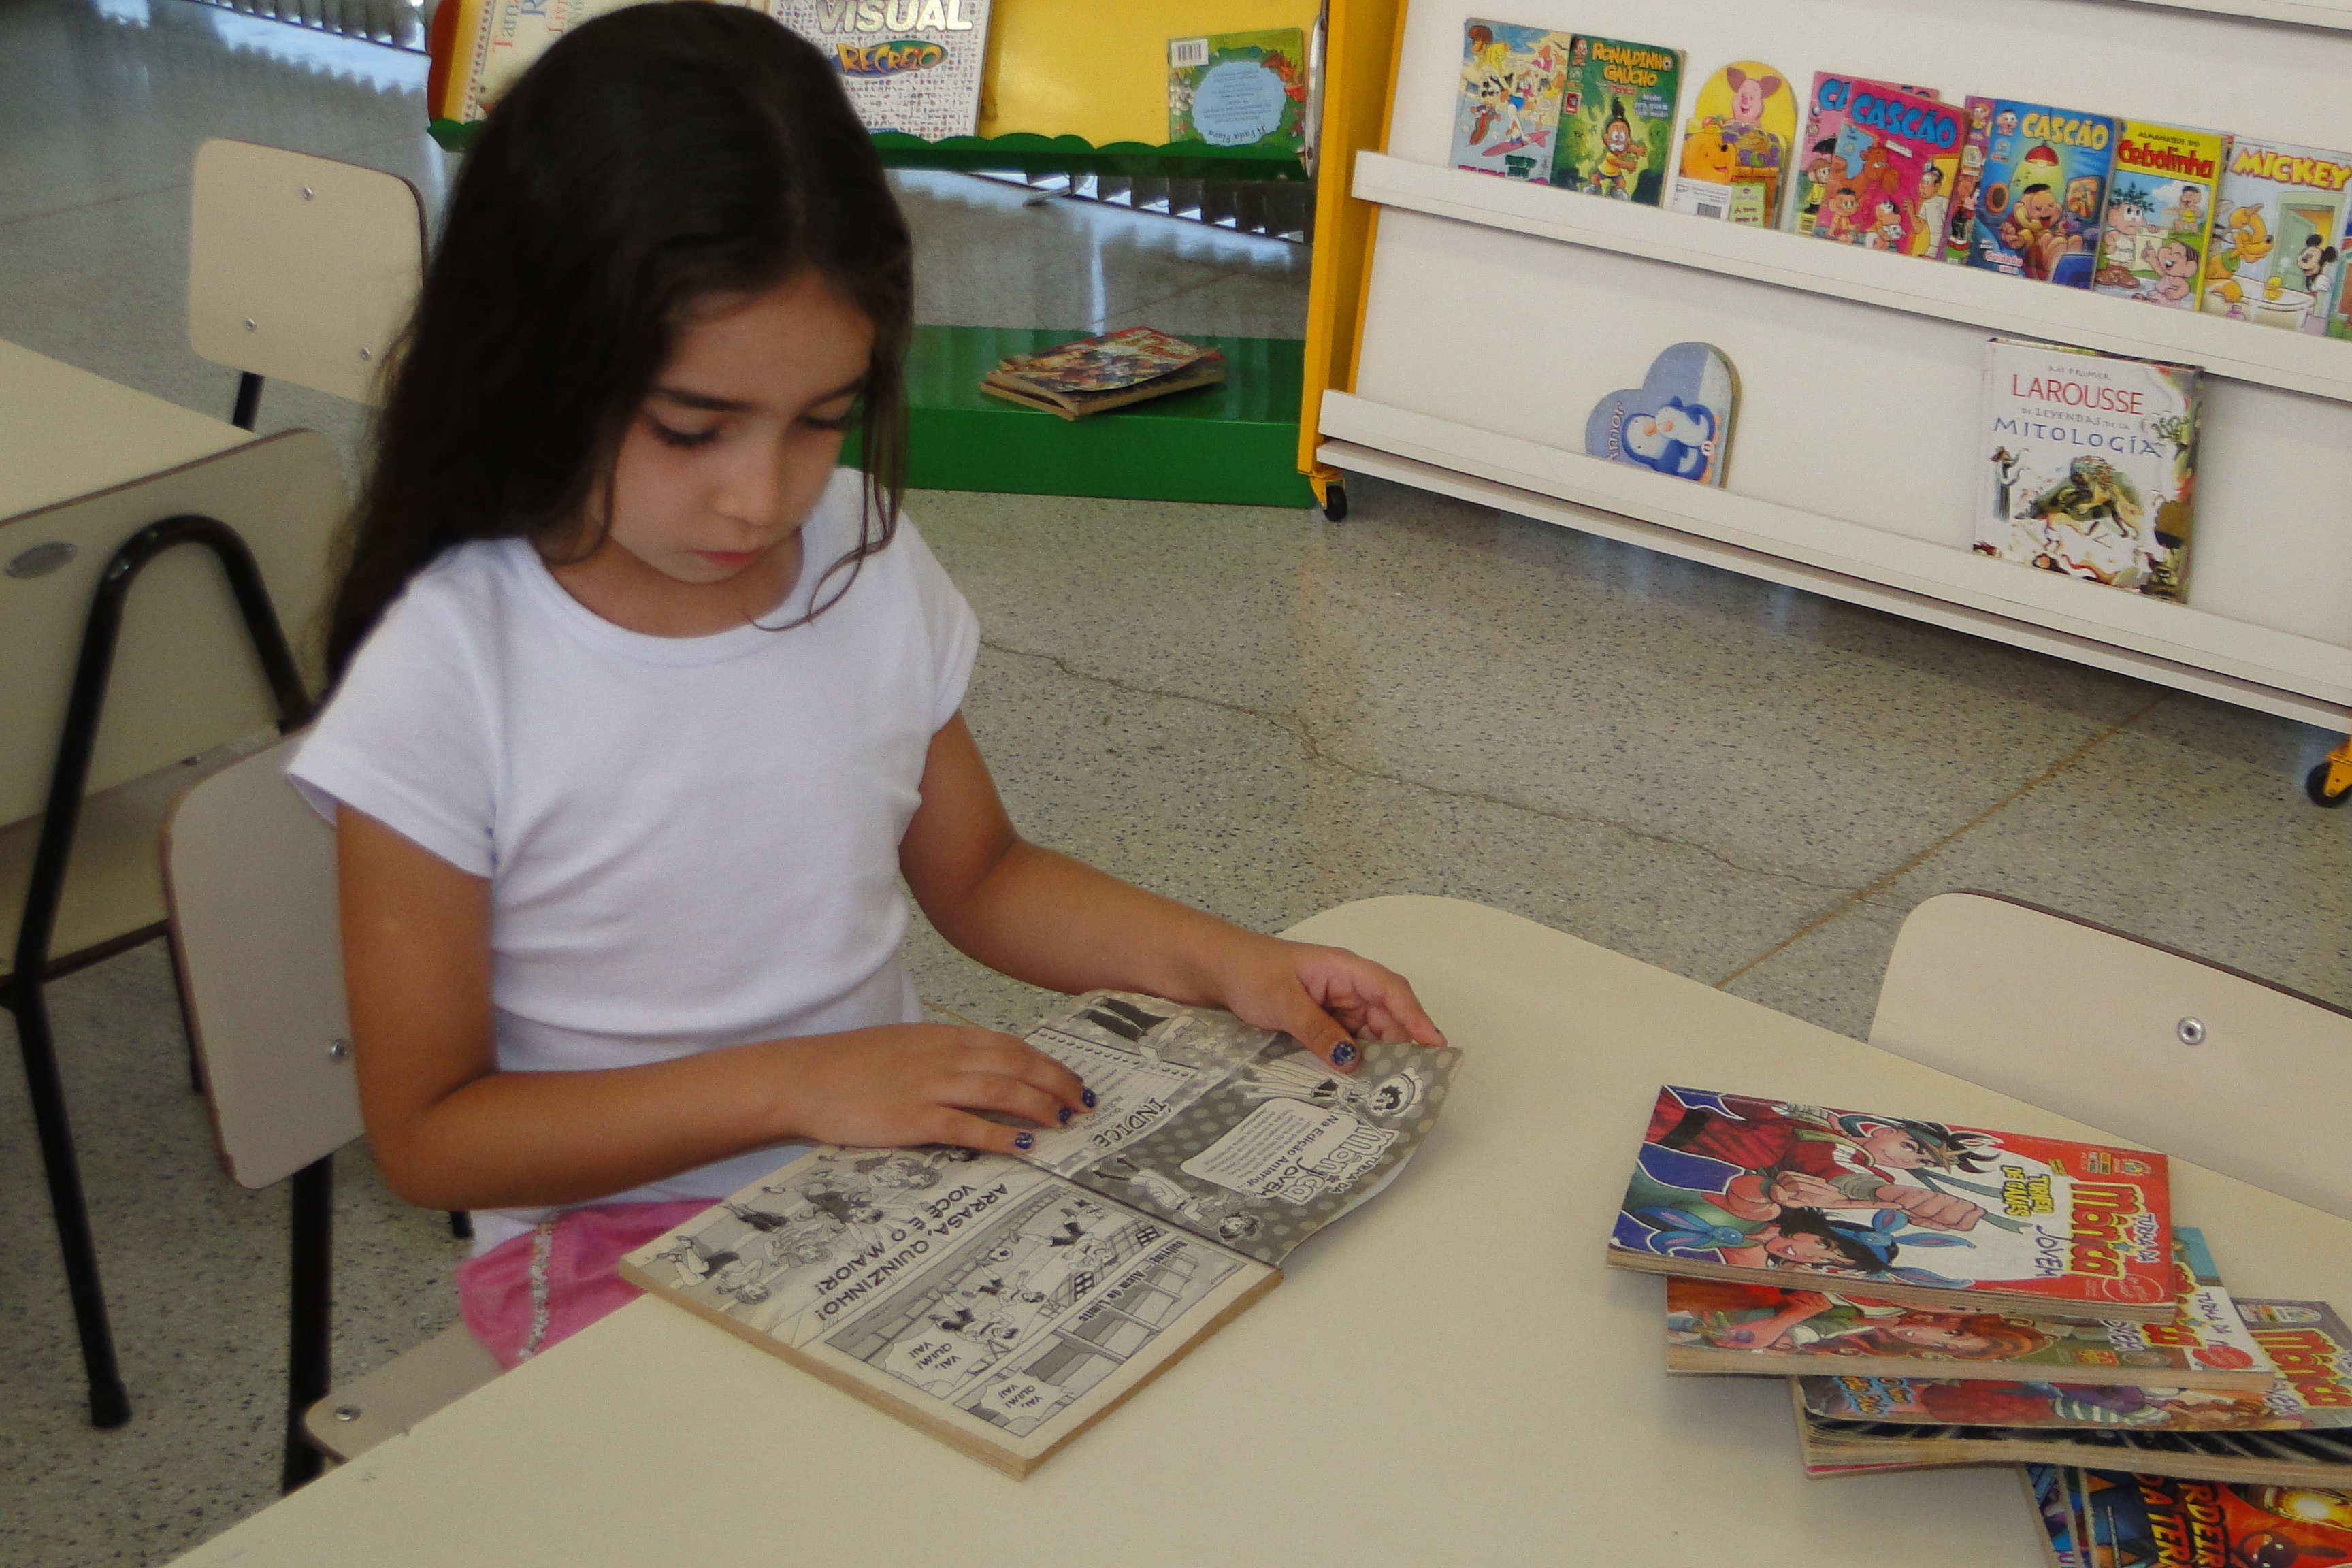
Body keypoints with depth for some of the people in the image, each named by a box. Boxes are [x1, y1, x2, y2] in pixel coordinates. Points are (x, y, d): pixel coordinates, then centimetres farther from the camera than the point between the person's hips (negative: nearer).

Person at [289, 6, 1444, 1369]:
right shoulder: (447, 678, -17)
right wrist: (798, 1082, -22)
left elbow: (981, 876, 13)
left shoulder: (870, 564, -2)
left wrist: (1227, 962, -4)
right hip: (616, 1239, -5)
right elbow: (426, 1134, -12)